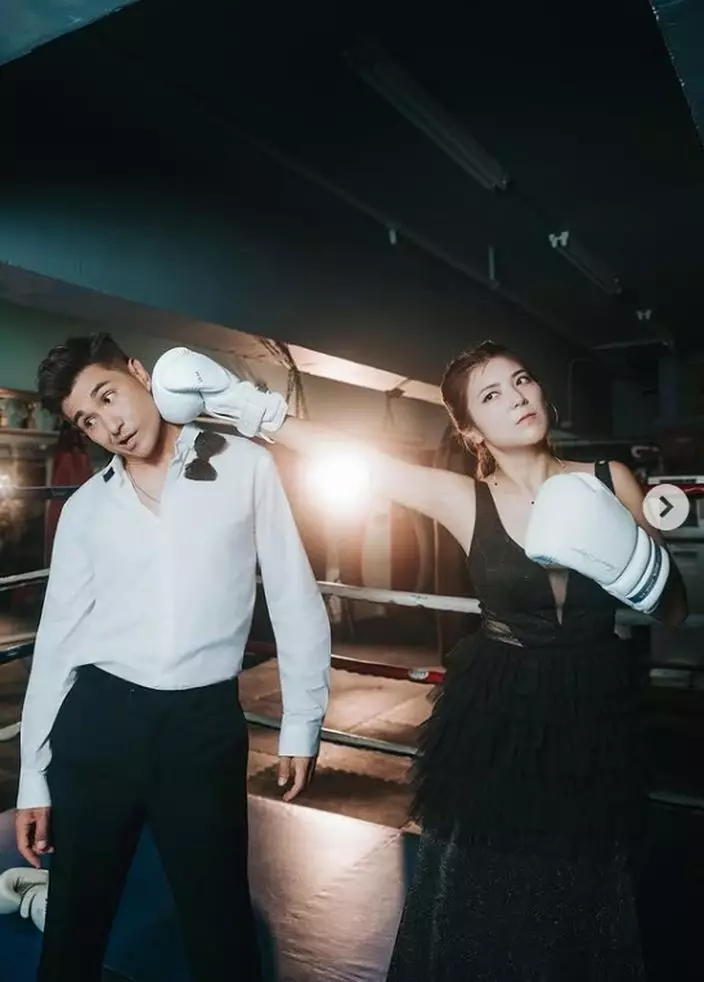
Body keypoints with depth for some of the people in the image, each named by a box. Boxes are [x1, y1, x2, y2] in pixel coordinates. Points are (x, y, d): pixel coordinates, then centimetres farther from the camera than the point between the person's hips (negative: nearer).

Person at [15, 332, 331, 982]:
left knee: (220, 925, 12)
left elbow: (295, 597, 0)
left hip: (205, 722, -2)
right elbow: (57, 639, 8)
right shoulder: (86, 507, 6)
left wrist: (302, 722, 0)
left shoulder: (245, 467, -2)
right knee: (75, 923, 17)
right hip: (96, 720, 3)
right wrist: (33, 775, 9)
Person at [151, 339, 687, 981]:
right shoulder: (463, 501, -8)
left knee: (587, 898, 17)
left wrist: (636, 566, -19)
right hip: (497, 716, -1)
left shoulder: (609, 481, -5)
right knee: (477, 891, 11)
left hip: (597, 717, 2)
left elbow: (674, 613, 1)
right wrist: (254, 409, -16)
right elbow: (353, 455, -10)